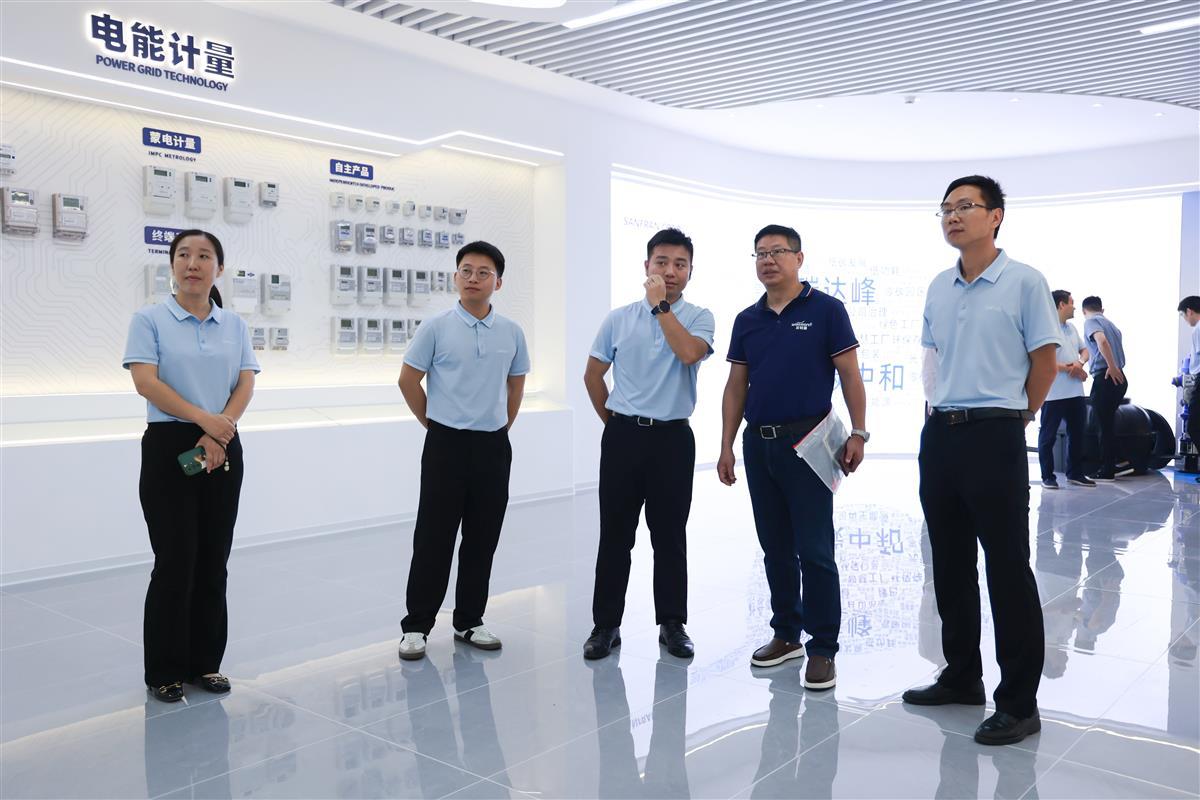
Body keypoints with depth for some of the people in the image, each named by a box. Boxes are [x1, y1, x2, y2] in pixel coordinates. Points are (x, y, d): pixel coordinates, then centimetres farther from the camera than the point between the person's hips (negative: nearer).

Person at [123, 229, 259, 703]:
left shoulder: (235, 326, 10)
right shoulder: (150, 320, -1)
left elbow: (246, 385, 1)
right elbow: (146, 382, -13)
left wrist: (218, 433, -15)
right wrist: (204, 418, -23)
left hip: (223, 449, 4)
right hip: (169, 445, -4)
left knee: (213, 561, 8)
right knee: (175, 560, -2)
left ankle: (206, 662, 20)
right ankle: (165, 671, 12)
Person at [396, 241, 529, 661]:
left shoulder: (512, 333, 4)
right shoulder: (436, 328, -5)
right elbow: (408, 381, 1)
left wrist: (501, 427, 13)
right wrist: (434, 423, 5)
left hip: (494, 446, 3)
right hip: (446, 443, -3)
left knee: (482, 540, 9)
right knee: (433, 539, 1)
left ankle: (469, 621, 22)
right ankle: (416, 626, 12)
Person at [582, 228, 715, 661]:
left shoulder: (699, 318, 0)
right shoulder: (618, 319, 4)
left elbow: (689, 353, -23)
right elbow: (593, 375, 13)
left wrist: (661, 304, -16)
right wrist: (614, 422, 12)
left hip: (673, 437, -1)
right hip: (623, 434, 1)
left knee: (670, 536, 6)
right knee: (614, 535, 5)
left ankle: (672, 624, 19)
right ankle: (606, 624, 16)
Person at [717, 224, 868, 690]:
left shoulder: (826, 310, -2)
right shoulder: (747, 320, 11)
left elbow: (850, 376, -3)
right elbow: (736, 386, 12)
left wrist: (858, 432, -11)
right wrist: (726, 446, 8)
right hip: (758, 442, 5)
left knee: (814, 550, -4)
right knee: (776, 548, 12)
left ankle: (823, 648, 6)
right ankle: (786, 634, 25)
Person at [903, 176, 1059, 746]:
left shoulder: (1024, 282, -7)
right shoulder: (939, 288, 10)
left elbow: (1044, 362, -3)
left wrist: (1013, 418, 4)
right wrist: (946, 410, 14)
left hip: (995, 436, -6)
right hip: (940, 434, 6)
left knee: (1008, 567, -2)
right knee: (950, 565, 14)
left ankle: (1019, 704, 9)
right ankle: (961, 677, 29)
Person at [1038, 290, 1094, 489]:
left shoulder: (1072, 328, 14)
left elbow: (1084, 350, 21)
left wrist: (1080, 363, -3)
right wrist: (1069, 368, -16)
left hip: (1075, 392, 8)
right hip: (1054, 394, -8)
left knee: (1077, 433, 14)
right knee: (1048, 435, 2)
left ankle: (1075, 473, 25)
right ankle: (1047, 476, 10)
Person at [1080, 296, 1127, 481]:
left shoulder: (1090, 321, -2)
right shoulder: (1110, 324, 22)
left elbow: (1102, 341, -21)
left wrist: (1112, 367, -19)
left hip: (1105, 378, -8)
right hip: (1118, 378, 8)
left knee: (1104, 425, -2)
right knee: (1108, 424, 18)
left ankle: (1106, 472, 3)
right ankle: (1109, 467, 23)